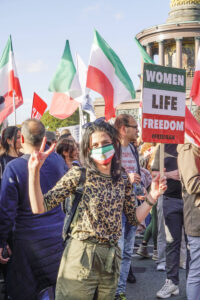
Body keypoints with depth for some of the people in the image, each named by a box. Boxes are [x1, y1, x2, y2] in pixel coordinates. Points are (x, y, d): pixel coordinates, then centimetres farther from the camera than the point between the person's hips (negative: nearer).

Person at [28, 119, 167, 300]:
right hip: (81, 258, -4)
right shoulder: (79, 175, -9)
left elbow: (134, 218, 15)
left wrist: (152, 197, 3)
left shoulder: (123, 181, 5)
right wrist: (34, 170, -24)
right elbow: (39, 207, -13)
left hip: (111, 261, 5)